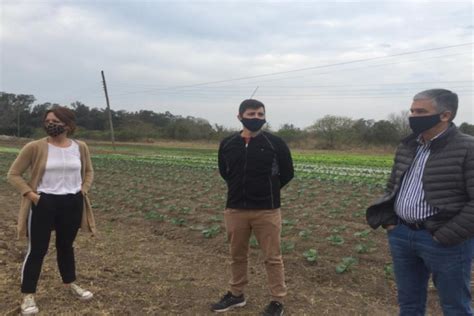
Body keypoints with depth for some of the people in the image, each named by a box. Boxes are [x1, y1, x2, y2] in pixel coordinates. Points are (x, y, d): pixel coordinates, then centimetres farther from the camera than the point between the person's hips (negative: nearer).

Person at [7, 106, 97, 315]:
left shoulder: (80, 147, 0)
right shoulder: (35, 147, -9)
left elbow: (88, 171, 17)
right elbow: (14, 174, -3)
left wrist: (83, 190, 3)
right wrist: (30, 194, -12)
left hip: (73, 204, 3)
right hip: (44, 204, -3)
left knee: (66, 245, 19)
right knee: (37, 249, 4)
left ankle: (71, 284, 37)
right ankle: (28, 295, 20)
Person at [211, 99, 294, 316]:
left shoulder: (275, 143, -7)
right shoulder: (227, 144, 1)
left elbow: (287, 173, 4)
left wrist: (268, 190, 7)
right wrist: (240, 188, 11)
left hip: (267, 211, -3)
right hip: (235, 210, 3)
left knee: (272, 257, 6)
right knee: (237, 255, 17)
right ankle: (236, 294, 35)